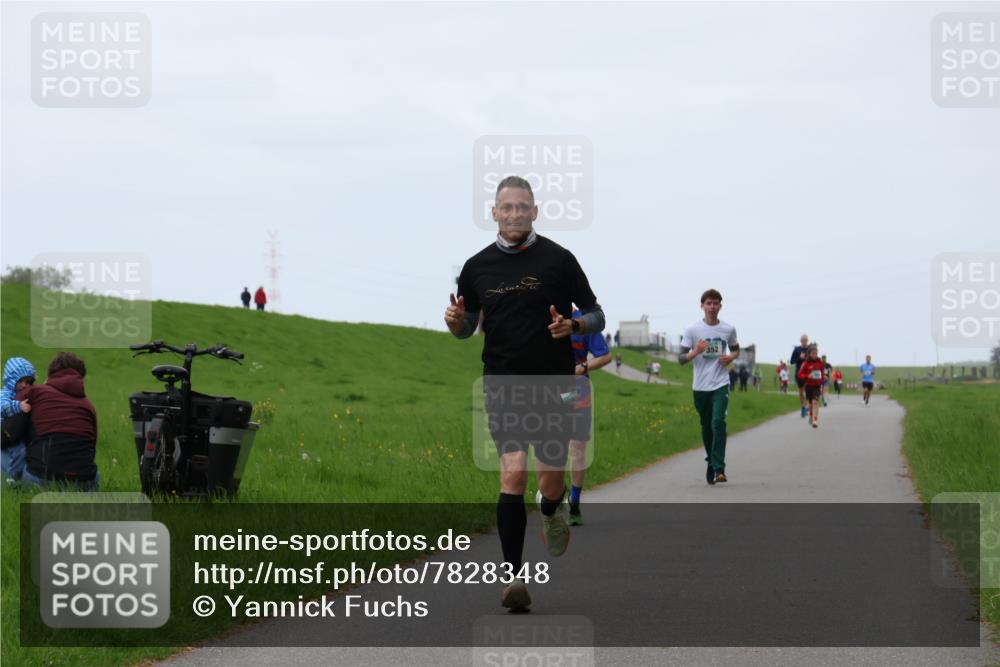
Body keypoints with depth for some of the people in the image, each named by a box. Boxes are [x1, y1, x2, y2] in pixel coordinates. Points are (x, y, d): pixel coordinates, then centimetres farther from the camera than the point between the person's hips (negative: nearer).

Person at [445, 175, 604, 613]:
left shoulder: (558, 259, -2)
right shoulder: (477, 266, 6)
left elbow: (596, 316, 3)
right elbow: (467, 326, 18)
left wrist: (574, 325, -19)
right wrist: (456, 321, -5)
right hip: (502, 384, 1)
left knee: (551, 485, 2)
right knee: (513, 474, -15)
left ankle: (552, 511, 41)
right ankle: (513, 575, -12)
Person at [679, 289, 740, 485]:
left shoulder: (729, 329, 3)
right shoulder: (692, 330, -2)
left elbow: (736, 349, 21)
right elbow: (681, 358, 0)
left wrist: (731, 357, -2)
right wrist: (696, 351, -20)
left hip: (720, 384, -1)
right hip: (700, 386, 1)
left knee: (718, 422, -18)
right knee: (706, 426, 10)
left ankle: (719, 468, -21)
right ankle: (712, 463, 31)